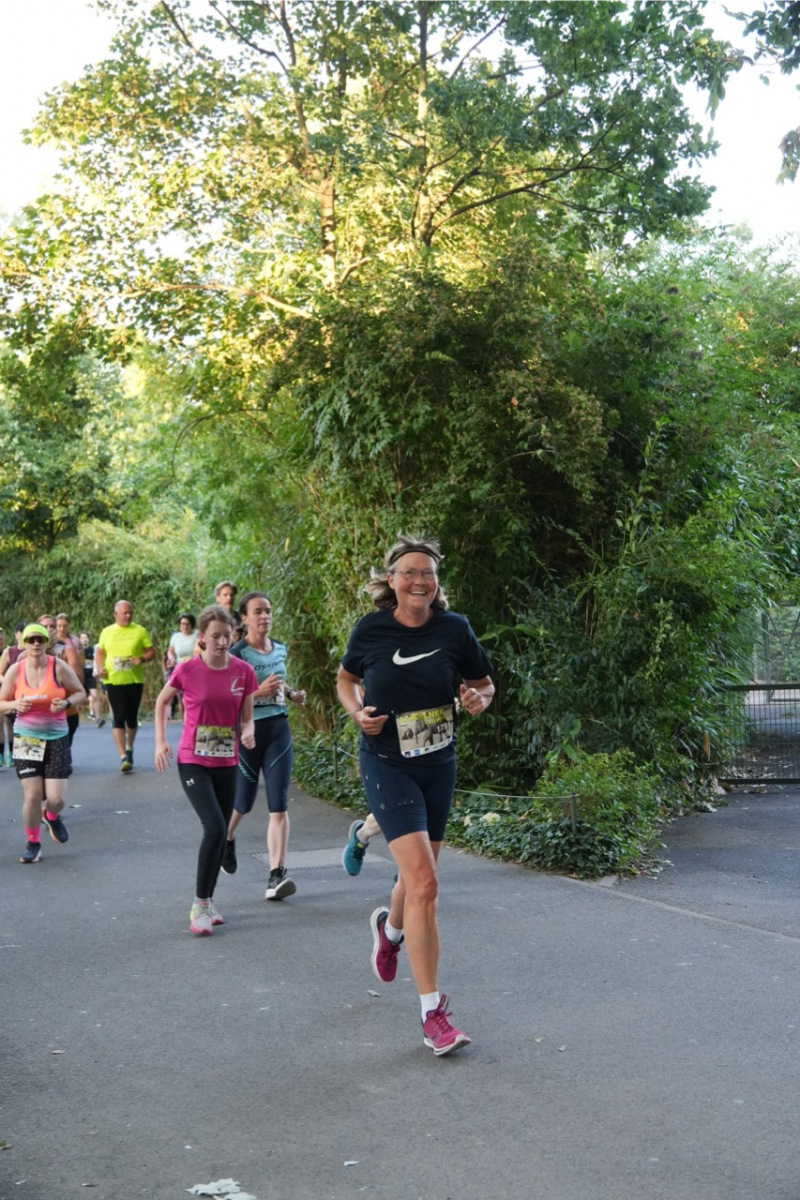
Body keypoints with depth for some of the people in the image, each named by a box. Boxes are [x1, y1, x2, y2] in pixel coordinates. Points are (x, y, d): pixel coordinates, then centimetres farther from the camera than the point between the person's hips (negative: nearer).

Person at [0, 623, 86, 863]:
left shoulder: (59, 667, -7)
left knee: (56, 799, -5)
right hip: (26, 739, 1)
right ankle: (33, 844, 18)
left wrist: (66, 703, -18)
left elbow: (80, 693, 3)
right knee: (32, 795, -6)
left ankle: (51, 816, 34)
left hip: (56, 738, -1)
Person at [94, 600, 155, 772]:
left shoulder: (140, 631, 2)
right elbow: (100, 652, 17)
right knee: (119, 717, -9)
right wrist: (99, 668, -2)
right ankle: (123, 757, -11)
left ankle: (129, 748, 35)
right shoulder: (107, 632, 7)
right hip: (113, 680, 0)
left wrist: (142, 659, -18)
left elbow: (151, 652, 3)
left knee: (132, 717, 11)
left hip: (135, 680, 0)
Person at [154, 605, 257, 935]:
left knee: (220, 834, 10)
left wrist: (248, 733, -18)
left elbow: (247, 718, 4)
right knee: (215, 828, -18)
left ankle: (207, 902, 26)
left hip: (227, 764, 4)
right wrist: (160, 741, 0)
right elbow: (162, 701, 8)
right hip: (193, 762, -4)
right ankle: (200, 905, -6)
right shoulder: (187, 670, -10)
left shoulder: (243, 672, -3)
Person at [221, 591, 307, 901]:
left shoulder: (280, 649, 8)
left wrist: (292, 693, 9)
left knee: (278, 804, -8)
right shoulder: (237, 655, -10)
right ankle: (227, 838, 47)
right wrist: (259, 692, -27)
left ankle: (277, 875, -12)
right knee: (244, 801, 12)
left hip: (278, 729, 4)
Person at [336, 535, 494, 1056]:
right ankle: (433, 1011, -7)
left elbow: (484, 684, 7)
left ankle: (390, 928, 55)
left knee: (419, 875, 18)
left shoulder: (454, 629, -6)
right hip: (387, 764, -3)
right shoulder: (371, 629, -9)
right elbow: (346, 679, 9)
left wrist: (480, 699, -15)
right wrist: (358, 712, -10)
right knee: (424, 882, -16)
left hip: (439, 764, 4)